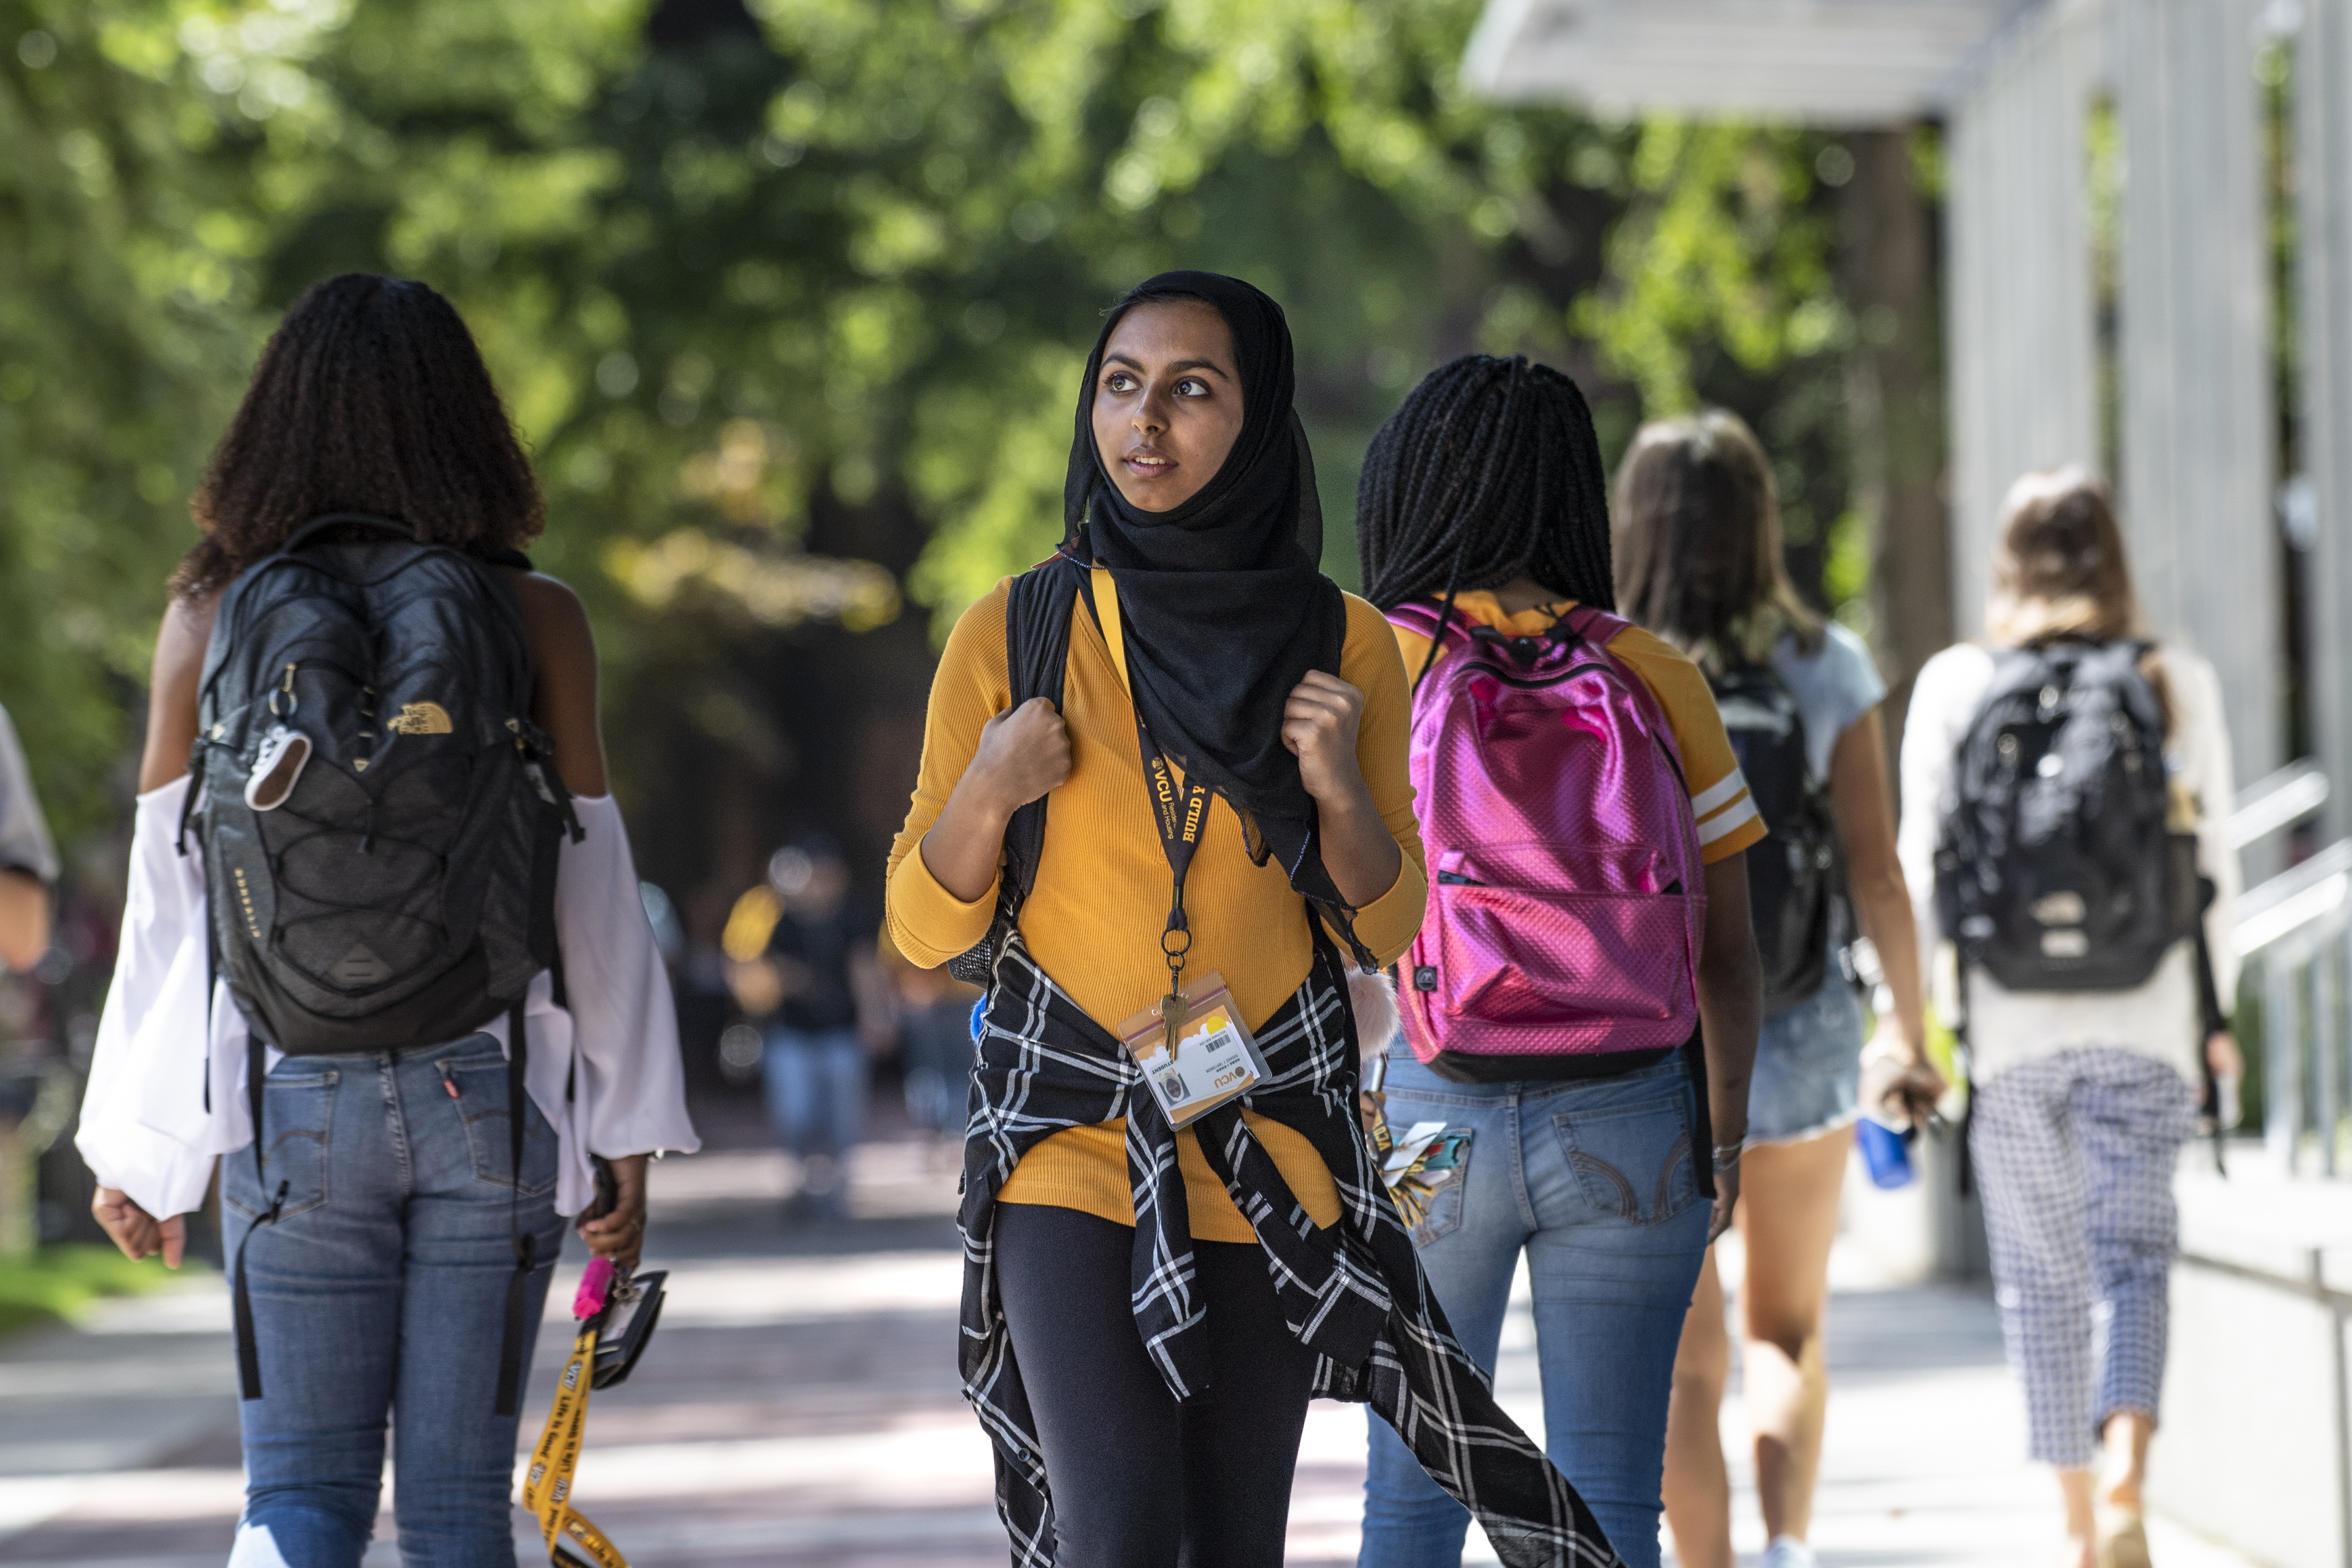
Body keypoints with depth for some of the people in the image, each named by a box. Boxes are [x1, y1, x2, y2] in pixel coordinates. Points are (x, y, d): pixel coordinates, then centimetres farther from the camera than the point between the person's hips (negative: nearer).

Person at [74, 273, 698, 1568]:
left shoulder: (210, 621, -1)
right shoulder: (537, 620, -2)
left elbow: (171, 910, 1)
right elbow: (593, 893, -1)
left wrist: (136, 1147, 8)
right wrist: (627, 1131, 6)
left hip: (294, 1105, 0)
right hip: (492, 1095, 0)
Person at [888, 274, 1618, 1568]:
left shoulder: (1343, 646, 4)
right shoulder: (1015, 632, 1)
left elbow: (1385, 932, 9)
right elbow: (924, 929, 4)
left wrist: (1340, 790, -8)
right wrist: (986, 795, -14)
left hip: (1269, 1155, 2)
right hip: (1070, 1140, -2)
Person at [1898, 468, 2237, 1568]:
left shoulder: (1953, 684, -1)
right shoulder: (2178, 683, 1)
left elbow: (1921, 866, -1)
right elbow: (2215, 865, 4)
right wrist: (2217, 1010, 14)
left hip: (2010, 1025, 0)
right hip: (2145, 1022, 0)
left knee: (2043, 1277, 11)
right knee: (2135, 1255, 8)